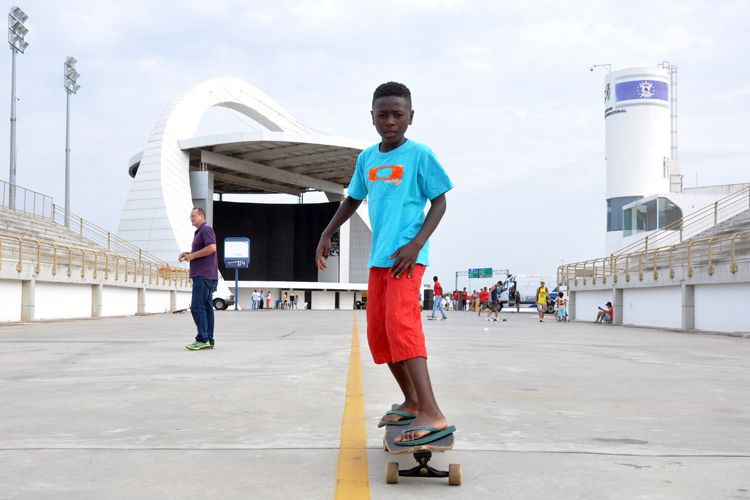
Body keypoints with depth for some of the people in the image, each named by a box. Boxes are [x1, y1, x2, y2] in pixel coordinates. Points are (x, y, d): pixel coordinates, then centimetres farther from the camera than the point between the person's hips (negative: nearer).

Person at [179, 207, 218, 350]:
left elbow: (212, 248, -22)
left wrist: (192, 255, -15)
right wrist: (188, 253, 15)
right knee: (206, 307, 8)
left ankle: (202, 339, -13)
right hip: (202, 275, 10)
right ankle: (209, 340, 9)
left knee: (197, 307, -13)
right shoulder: (199, 232, 23)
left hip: (204, 276, -10)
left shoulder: (206, 229, -8)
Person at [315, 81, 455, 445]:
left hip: (406, 255, -7)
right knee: (378, 333, 9)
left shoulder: (420, 154, -6)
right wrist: (327, 234, 18)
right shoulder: (366, 158, 11)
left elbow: (439, 201, -5)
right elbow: (353, 199, 24)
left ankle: (432, 413, -27)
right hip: (378, 257, 8)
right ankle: (411, 402, 23)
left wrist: (416, 243, -17)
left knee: (400, 324, -22)